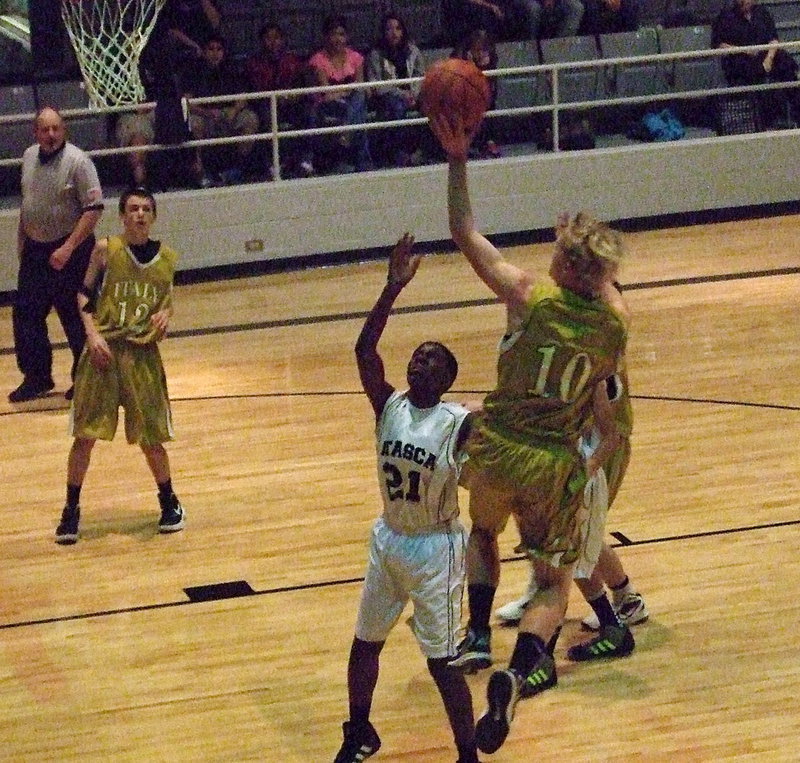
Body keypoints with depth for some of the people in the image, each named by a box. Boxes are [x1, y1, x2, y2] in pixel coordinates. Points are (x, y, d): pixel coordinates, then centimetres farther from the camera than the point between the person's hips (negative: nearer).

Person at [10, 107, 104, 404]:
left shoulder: (77, 161, -16)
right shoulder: (29, 157, 5)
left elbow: (94, 209, -19)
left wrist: (68, 248, -22)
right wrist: (21, 240, 18)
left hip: (70, 251, -6)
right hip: (35, 249, 6)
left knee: (75, 317, 1)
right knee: (25, 314, 7)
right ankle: (36, 377, 20)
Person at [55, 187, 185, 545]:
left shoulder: (166, 257, 2)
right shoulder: (106, 250, -5)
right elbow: (85, 294, 2)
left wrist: (165, 316, -5)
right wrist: (92, 333, -11)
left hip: (143, 354, 2)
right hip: (104, 351, -1)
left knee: (151, 437, 5)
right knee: (85, 434, -1)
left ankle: (169, 501, 27)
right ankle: (71, 509, 12)